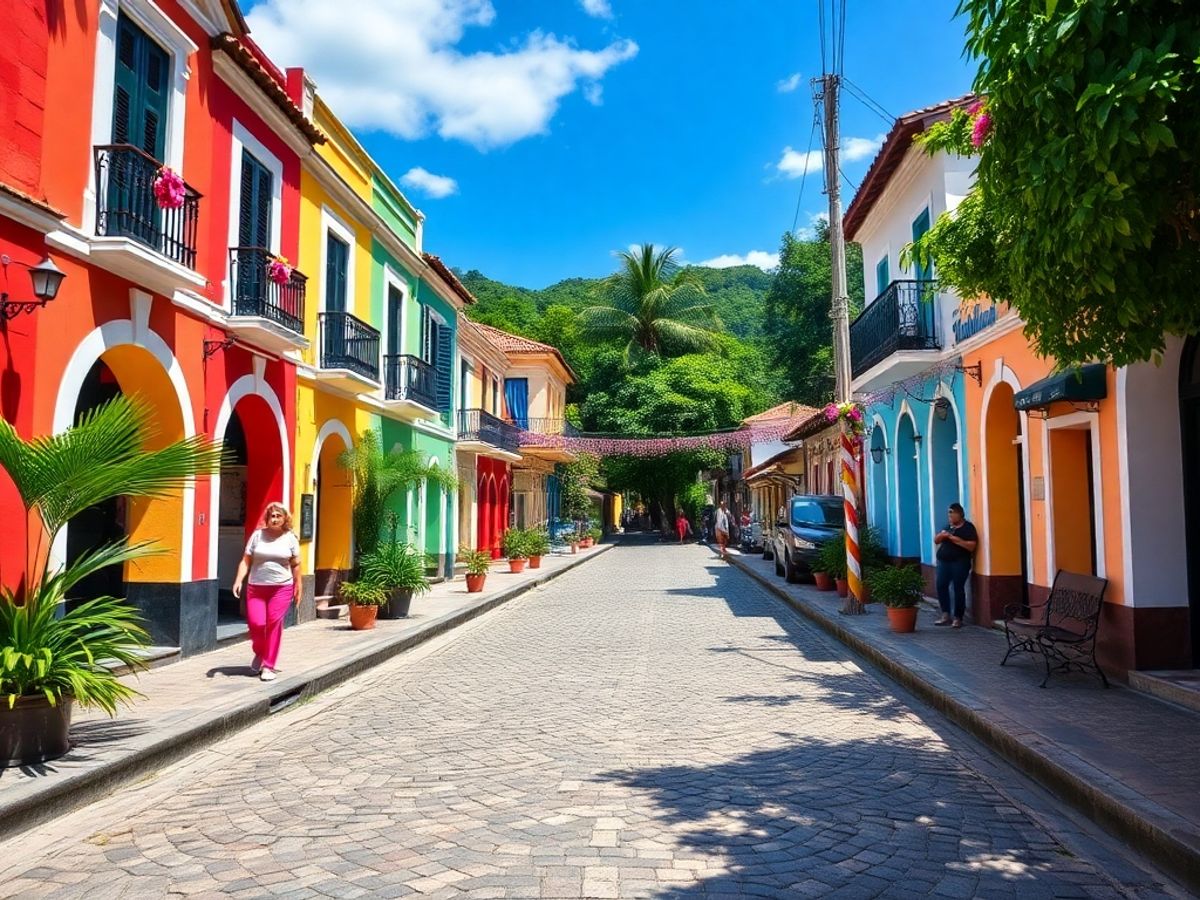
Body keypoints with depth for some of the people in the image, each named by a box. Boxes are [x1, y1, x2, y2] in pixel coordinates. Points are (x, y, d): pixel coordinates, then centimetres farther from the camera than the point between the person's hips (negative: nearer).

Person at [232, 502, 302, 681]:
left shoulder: (290, 538, 2)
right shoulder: (257, 535, 2)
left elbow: (295, 565, 7)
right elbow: (246, 561, 2)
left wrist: (298, 588, 7)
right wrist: (239, 580, -10)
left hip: (282, 588, -1)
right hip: (256, 587, 1)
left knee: (274, 625, -3)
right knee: (256, 623, -5)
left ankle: (269, 666, 8)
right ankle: (259, 653, 27)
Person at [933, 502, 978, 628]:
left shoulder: (968, 527, -4)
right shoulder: (948, 526, 16)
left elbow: (971, 546, -14)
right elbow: (936, 540, 17)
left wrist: (954, 539, -20)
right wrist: (941, 535, -5)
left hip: (959, 562, -6)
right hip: (943, 561, 6)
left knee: (958, 589, -4)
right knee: (941, 586, 0)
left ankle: (957, 618, 3)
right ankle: (946, 615, 8)